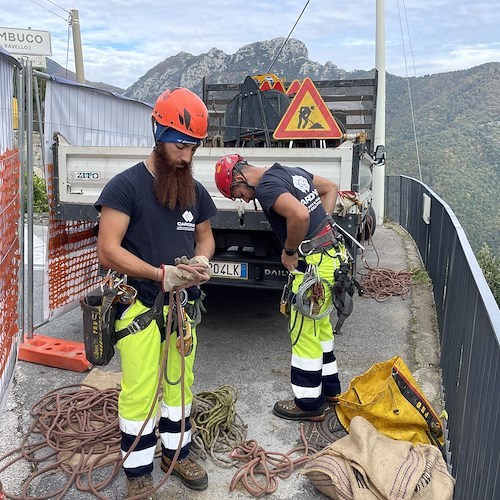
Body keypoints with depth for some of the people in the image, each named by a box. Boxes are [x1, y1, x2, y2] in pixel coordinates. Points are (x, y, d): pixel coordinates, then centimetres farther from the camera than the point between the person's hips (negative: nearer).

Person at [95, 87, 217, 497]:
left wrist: (201, 260, -5)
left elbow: (205, 236, 19)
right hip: (140, 307, -5)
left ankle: (176, 451, 37)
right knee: (139, 392, 1)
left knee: (180, 383, 16)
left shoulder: (196, 191, 7)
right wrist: (161, 275, -24)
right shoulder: (126, 186, -11)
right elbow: (107, 251, -17)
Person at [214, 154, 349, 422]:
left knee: (304, 333, 4)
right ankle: (329, 387, 38)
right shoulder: (291, 171, 12)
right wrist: (321, 224, 13)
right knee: (319, 325, 23)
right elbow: (331, 187, 22)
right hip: (333, 252, 10)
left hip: (314, 264, -10)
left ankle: (309, 403, 17)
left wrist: (289, 251, -15)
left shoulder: (266, 187, -16)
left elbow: (300, 215, -32)